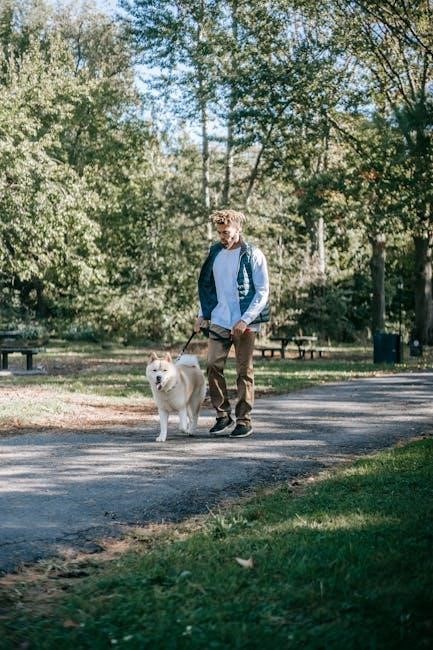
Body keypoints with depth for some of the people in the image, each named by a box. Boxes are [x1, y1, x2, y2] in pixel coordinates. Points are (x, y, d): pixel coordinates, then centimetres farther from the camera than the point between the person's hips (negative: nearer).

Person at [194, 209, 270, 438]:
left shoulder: (253, 255, -6)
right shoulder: (215, 252, 10)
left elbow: (263, 292, -8)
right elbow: (206, 285, 19)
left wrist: (246, 320, -16)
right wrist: (202, 314, 10)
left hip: (244, 324, -5)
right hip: (218, 321, 5)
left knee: (244, 372, 2)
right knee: (213, 366, -2)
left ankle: (244, 421, 10)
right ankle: (223, 415, 11)